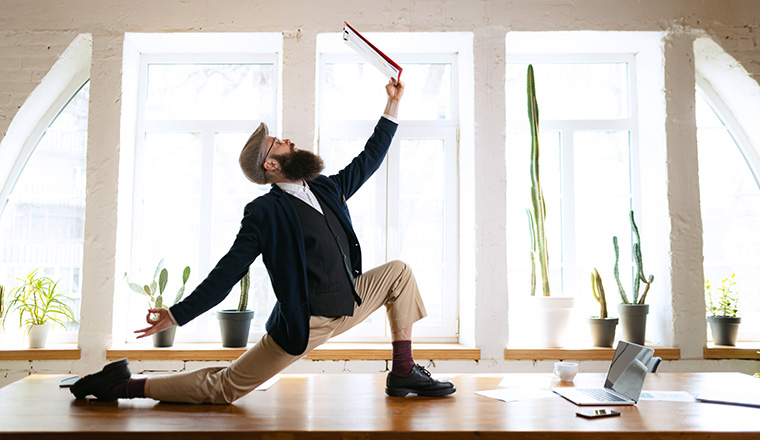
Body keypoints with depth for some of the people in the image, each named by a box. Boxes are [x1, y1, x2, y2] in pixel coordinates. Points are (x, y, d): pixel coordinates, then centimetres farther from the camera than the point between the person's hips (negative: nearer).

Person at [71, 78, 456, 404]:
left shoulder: (327, 189, 8)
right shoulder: (264, 212, -12)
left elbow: (368, 159, 17)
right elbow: (229, 271, -11)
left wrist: (393, 103, 17)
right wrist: (178, 314, -15)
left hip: (348, 304, 7)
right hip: (304, 323, -7)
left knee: (398, 272, 6)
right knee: (223, 389, -6)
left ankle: (403, 373, 8)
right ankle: (124, 387, 9)